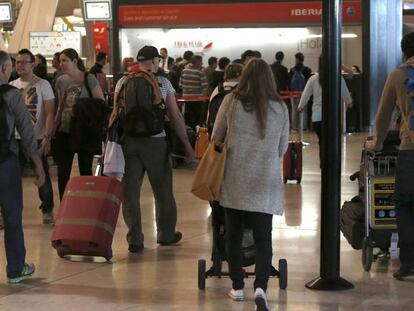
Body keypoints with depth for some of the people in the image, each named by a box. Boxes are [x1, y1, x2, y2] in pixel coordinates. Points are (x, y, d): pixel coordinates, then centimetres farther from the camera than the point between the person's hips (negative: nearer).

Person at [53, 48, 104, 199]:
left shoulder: (89, 79, -8)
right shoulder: (61, 81, 5)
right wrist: (54, 129, 14)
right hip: (64, 132, 4)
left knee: (85, 171, 5)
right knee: (63, 173, 4)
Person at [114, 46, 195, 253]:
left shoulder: (124, 82, 3)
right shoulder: (163, 83, -2)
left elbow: (115, 115, 0)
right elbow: (175, 117, -3)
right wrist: (187, 145, 3)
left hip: (129, 142, 1)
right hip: (155, 142, -1)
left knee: (130, 192, 6)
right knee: (163, 191, 15)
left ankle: (135, 240, 4)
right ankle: (166, 234, 28)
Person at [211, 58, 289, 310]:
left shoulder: (231, 102, -3)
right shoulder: (280, 107, 0)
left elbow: (216, 138, 7)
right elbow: (282, 148, 9)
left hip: (234, 180, 0)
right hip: (266, 182, 0)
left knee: (234, 234, 13)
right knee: (263, 237, 3)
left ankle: (238, 287, 20)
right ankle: (261, 287, -14)